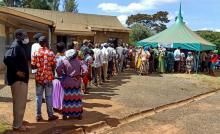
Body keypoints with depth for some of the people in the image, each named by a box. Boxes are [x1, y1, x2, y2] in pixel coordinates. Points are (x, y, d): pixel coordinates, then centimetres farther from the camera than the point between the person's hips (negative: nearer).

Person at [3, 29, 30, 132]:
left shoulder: (20, 47, 15)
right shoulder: (15, 46, -15)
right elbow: (7, 58, -29)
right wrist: (16, 71, -24)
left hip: (21, 79, 10)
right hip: (18, 79, -10)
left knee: (20, 102, 19)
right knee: (20, 103, -3)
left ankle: (18, 122, 33)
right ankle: (17, 125, 8)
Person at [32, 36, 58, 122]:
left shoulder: (36, 53, -1)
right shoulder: (51, 53, -6)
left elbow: (33, 66, -2)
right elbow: (54, 66, -6)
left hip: (39, 77, 2)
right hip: (48, 77, -2)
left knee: (39, 96, 9)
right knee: (49, 96, 6)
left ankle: (38, 116, 14)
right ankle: (50, 115, 13)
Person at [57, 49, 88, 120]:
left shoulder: (65, 62, -5)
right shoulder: (79, 62, -5)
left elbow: (58, 69, -13)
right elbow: (85, 70, -15)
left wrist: (61, 75, 4)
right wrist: (80, 76, 0)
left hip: (67, 83, 0)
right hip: (76, 83, 0)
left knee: (67, 98, 10)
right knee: (77, 98, 11)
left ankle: (65, 115, 17)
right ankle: (79, 114, 19)